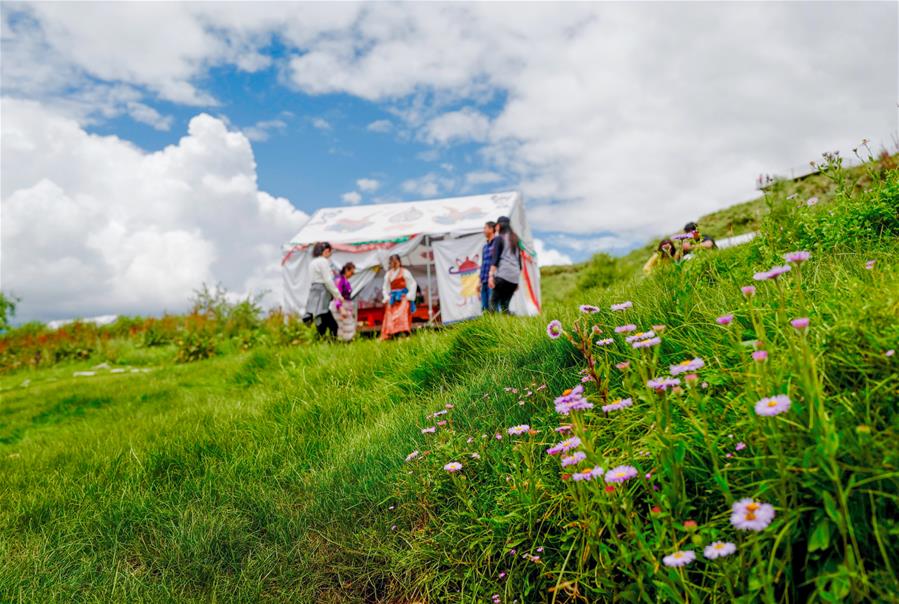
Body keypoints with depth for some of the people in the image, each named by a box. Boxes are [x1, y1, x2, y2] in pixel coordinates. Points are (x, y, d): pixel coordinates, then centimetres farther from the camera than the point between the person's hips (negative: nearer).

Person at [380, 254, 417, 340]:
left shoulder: (404, 272, 1)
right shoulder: (388, 274, 15)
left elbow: (413, 284, 0)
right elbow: (385, 288, 21)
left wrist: (409, 296, -6)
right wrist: (386, 298, 7)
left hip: (403, 298, -5)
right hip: (392, 299, 5)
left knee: (402, 316, -19)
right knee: (390, 318, -2)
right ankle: (387, 336, -2)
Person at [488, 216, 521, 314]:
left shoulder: (499, 238, 2)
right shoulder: (515, 239, 20)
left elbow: (495, 259, -8)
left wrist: (491, 275, -11)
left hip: (502, 274, -6)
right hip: (514, 276, 7)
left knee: (493, 302, -7)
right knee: (505, 304, 11)